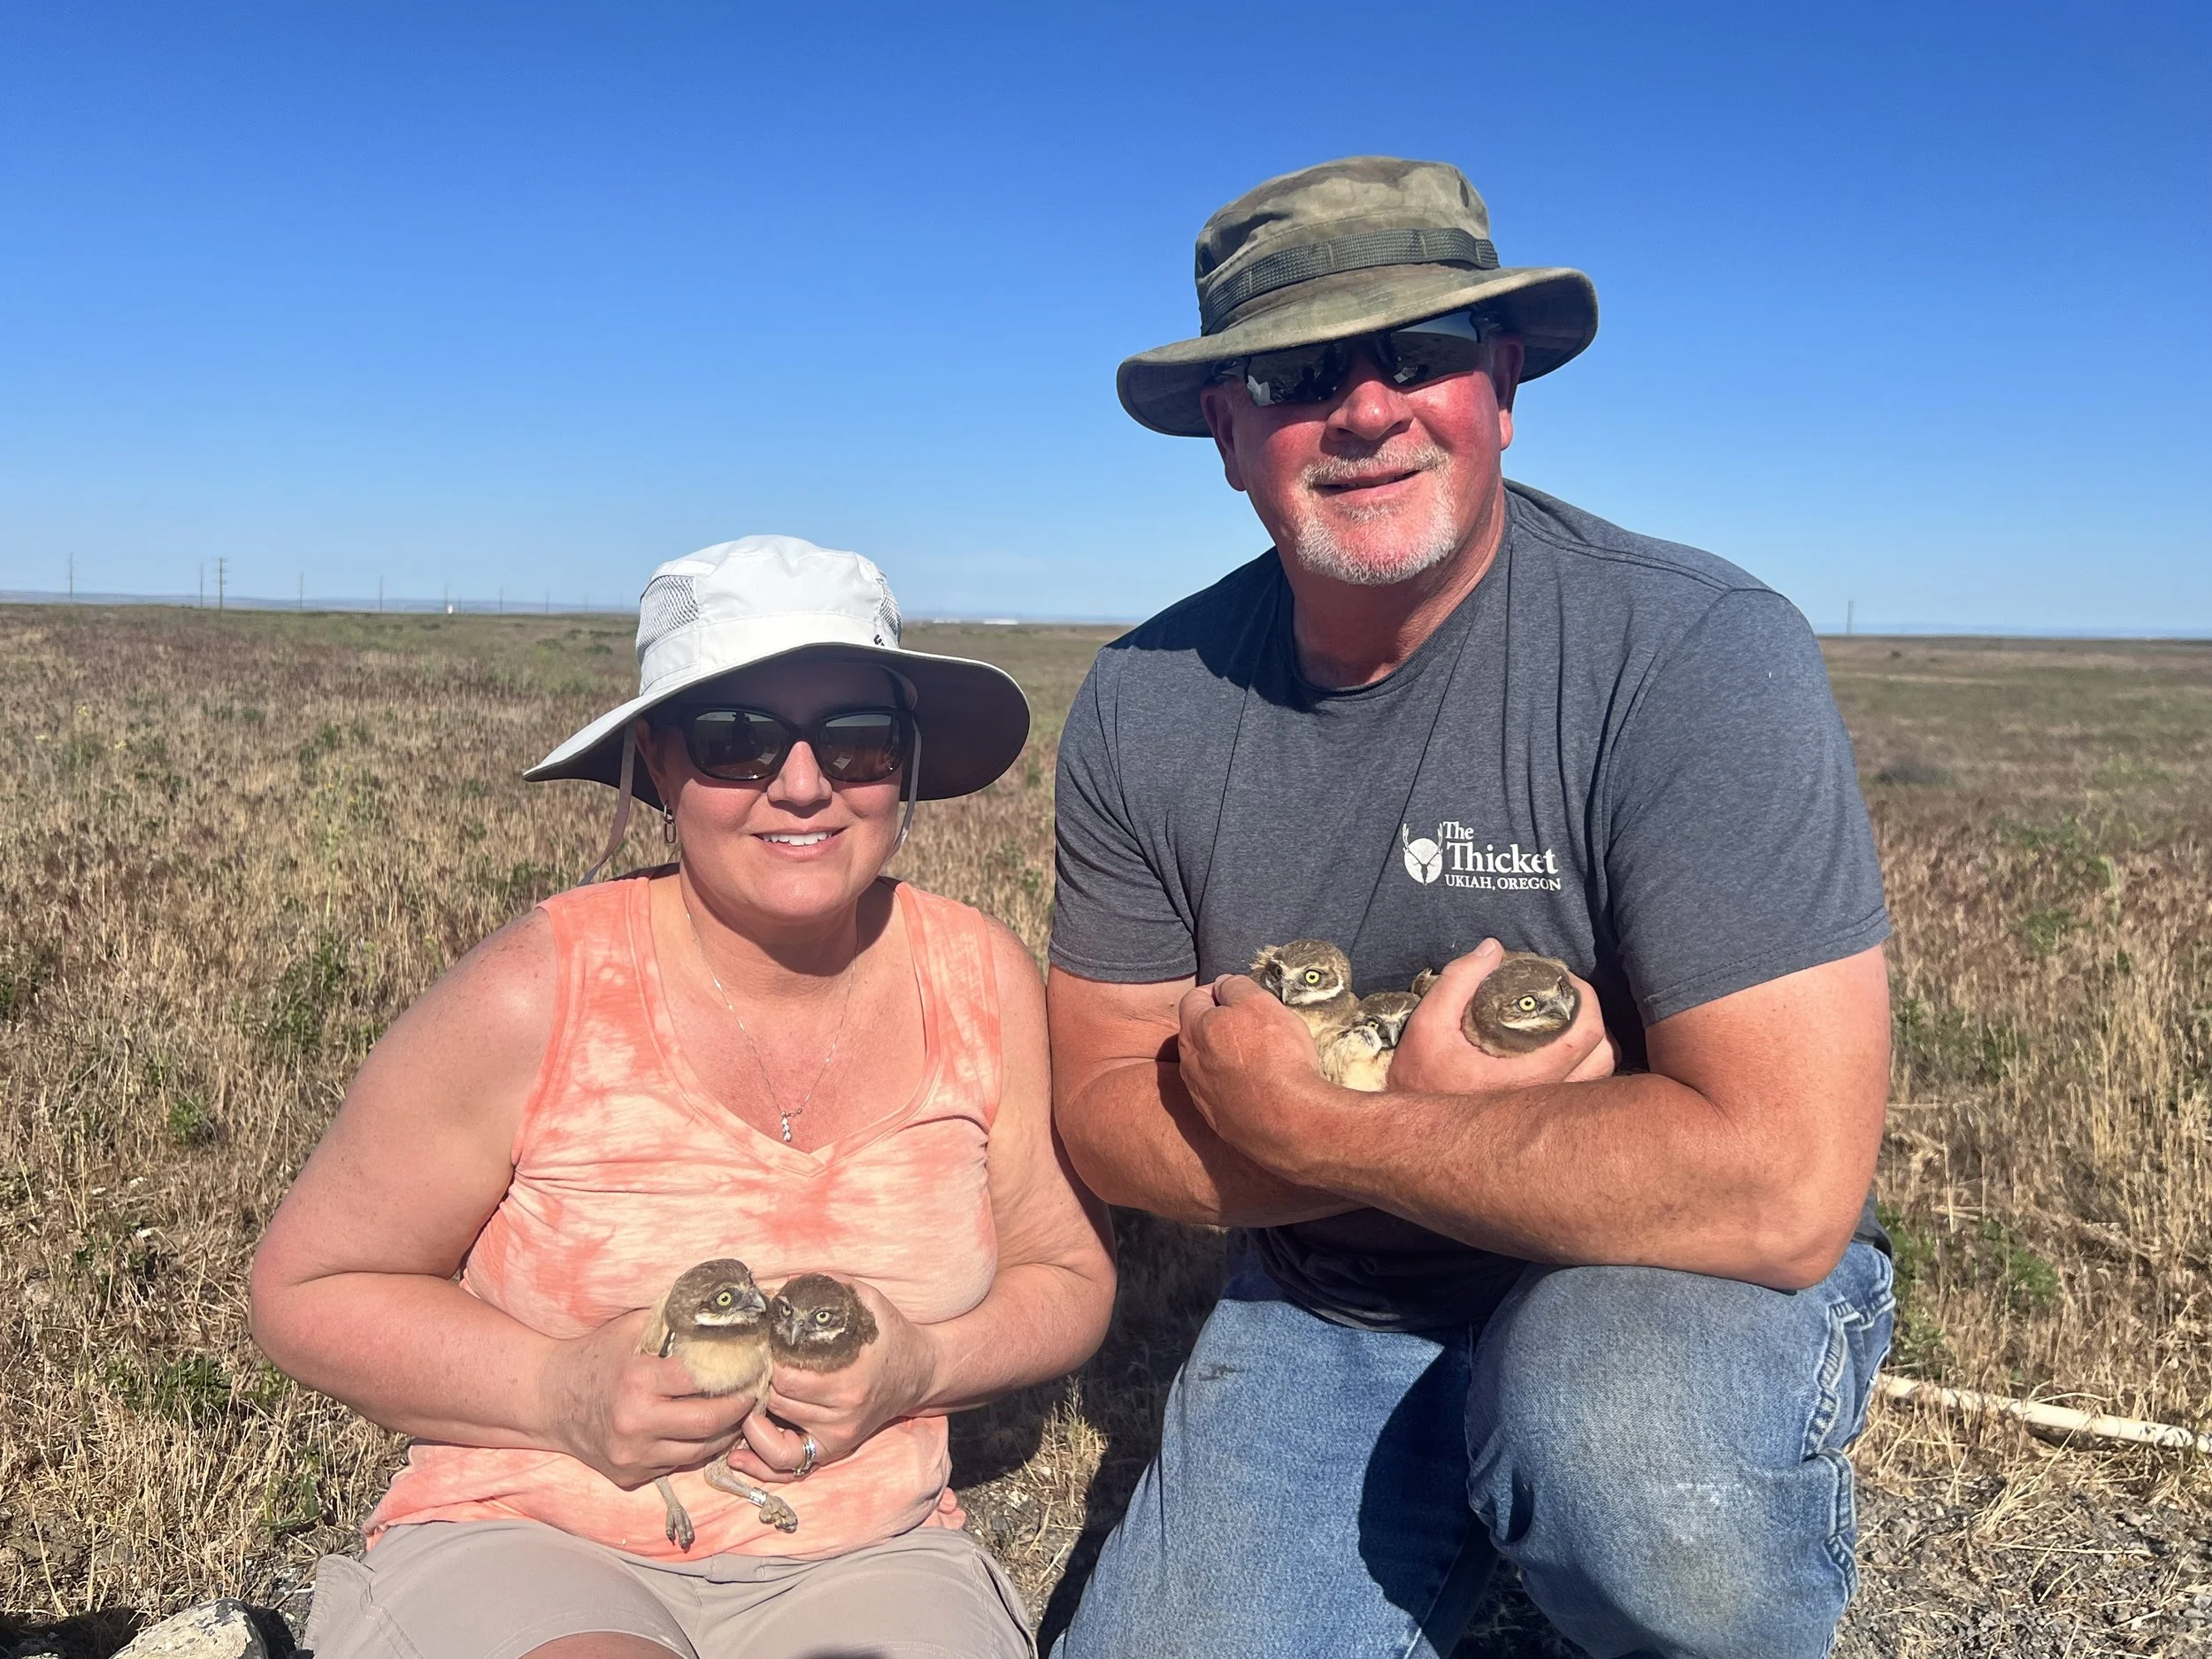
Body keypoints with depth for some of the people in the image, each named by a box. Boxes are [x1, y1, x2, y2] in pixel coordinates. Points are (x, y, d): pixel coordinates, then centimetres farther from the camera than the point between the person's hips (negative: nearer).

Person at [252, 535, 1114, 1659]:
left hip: (865, 1559, 3)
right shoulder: (534, 1000, -14)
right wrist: (559, 1390, -20)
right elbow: (306, 1291, -4)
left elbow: (1067, 1279, 6)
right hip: (525, 1543, -2)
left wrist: (921, 1366, -15)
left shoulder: (983, 988, -6)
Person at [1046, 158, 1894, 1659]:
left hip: (1665, 1287, -3)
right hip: (1324, 1317, 4)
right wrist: (1419, 1109, -21)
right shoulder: (1145, 706, -6)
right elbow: (1103, 1111, -2)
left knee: (1628, 1431, -34)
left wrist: (1307, 1122, -20)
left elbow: (1784, 1184, -27)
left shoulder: (1696, 653, -21)